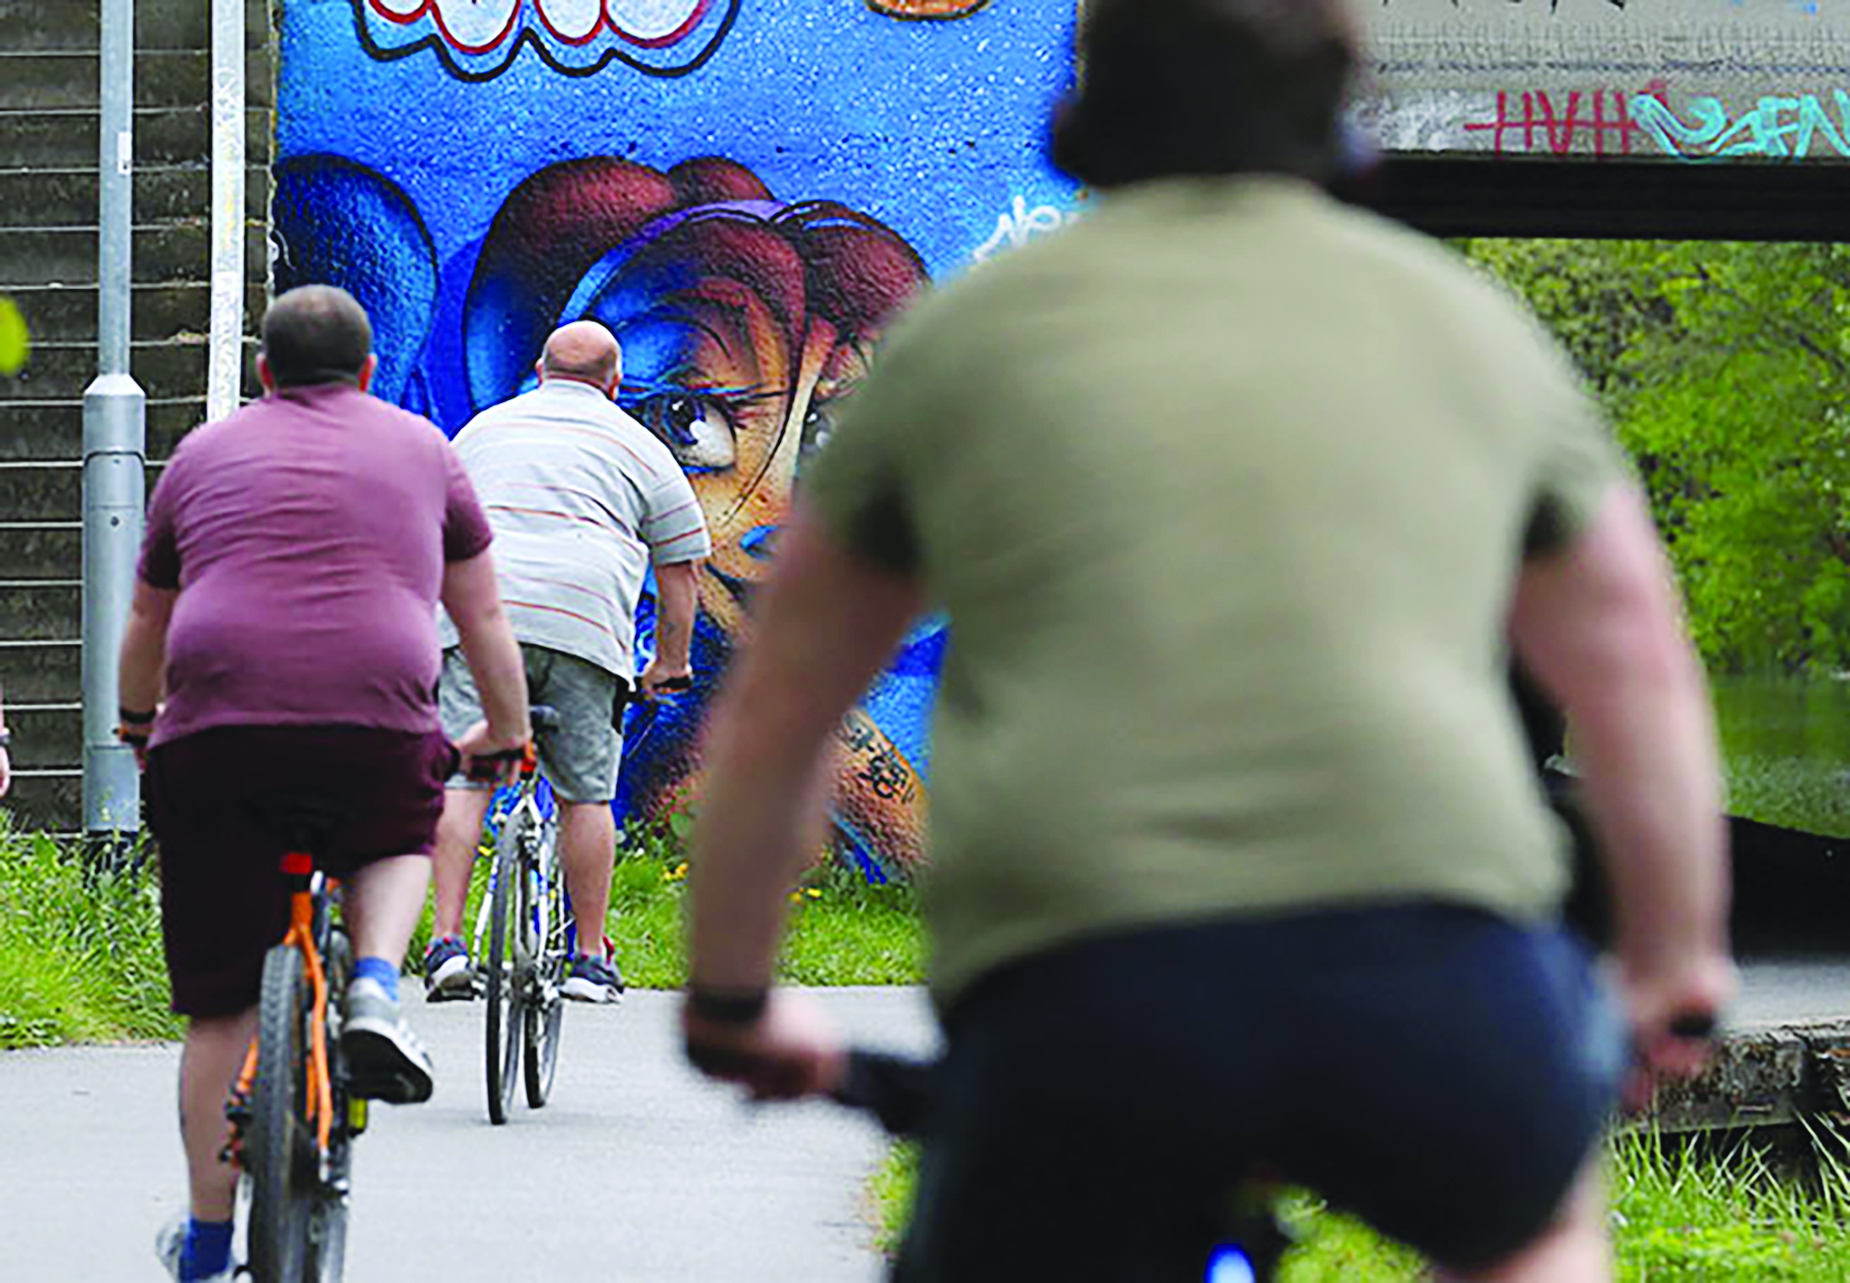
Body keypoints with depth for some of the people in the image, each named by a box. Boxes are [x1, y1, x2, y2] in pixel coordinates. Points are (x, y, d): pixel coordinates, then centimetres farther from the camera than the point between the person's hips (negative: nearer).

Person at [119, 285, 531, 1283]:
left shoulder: (204, 455, 21)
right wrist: (505, 732, 40)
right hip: (379, 728, 0)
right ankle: (375, 987, 3)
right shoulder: (420, 450, 19)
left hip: (217, 732, 0)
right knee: (396, 840, 33)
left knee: (220, 1005, 7)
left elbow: (146, 629, 31)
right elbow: (482, 618, 25)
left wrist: (139, 729, 49)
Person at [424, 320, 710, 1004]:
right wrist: (671, 661, 27)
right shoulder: (640, 449, 19)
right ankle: (591, 959, 8)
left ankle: (446, 942, -12)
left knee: (461, 778, -1)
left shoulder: (484, 429, 26)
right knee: (585, 794, 6)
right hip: (586, 617, -1)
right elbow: (681, 566, 19)